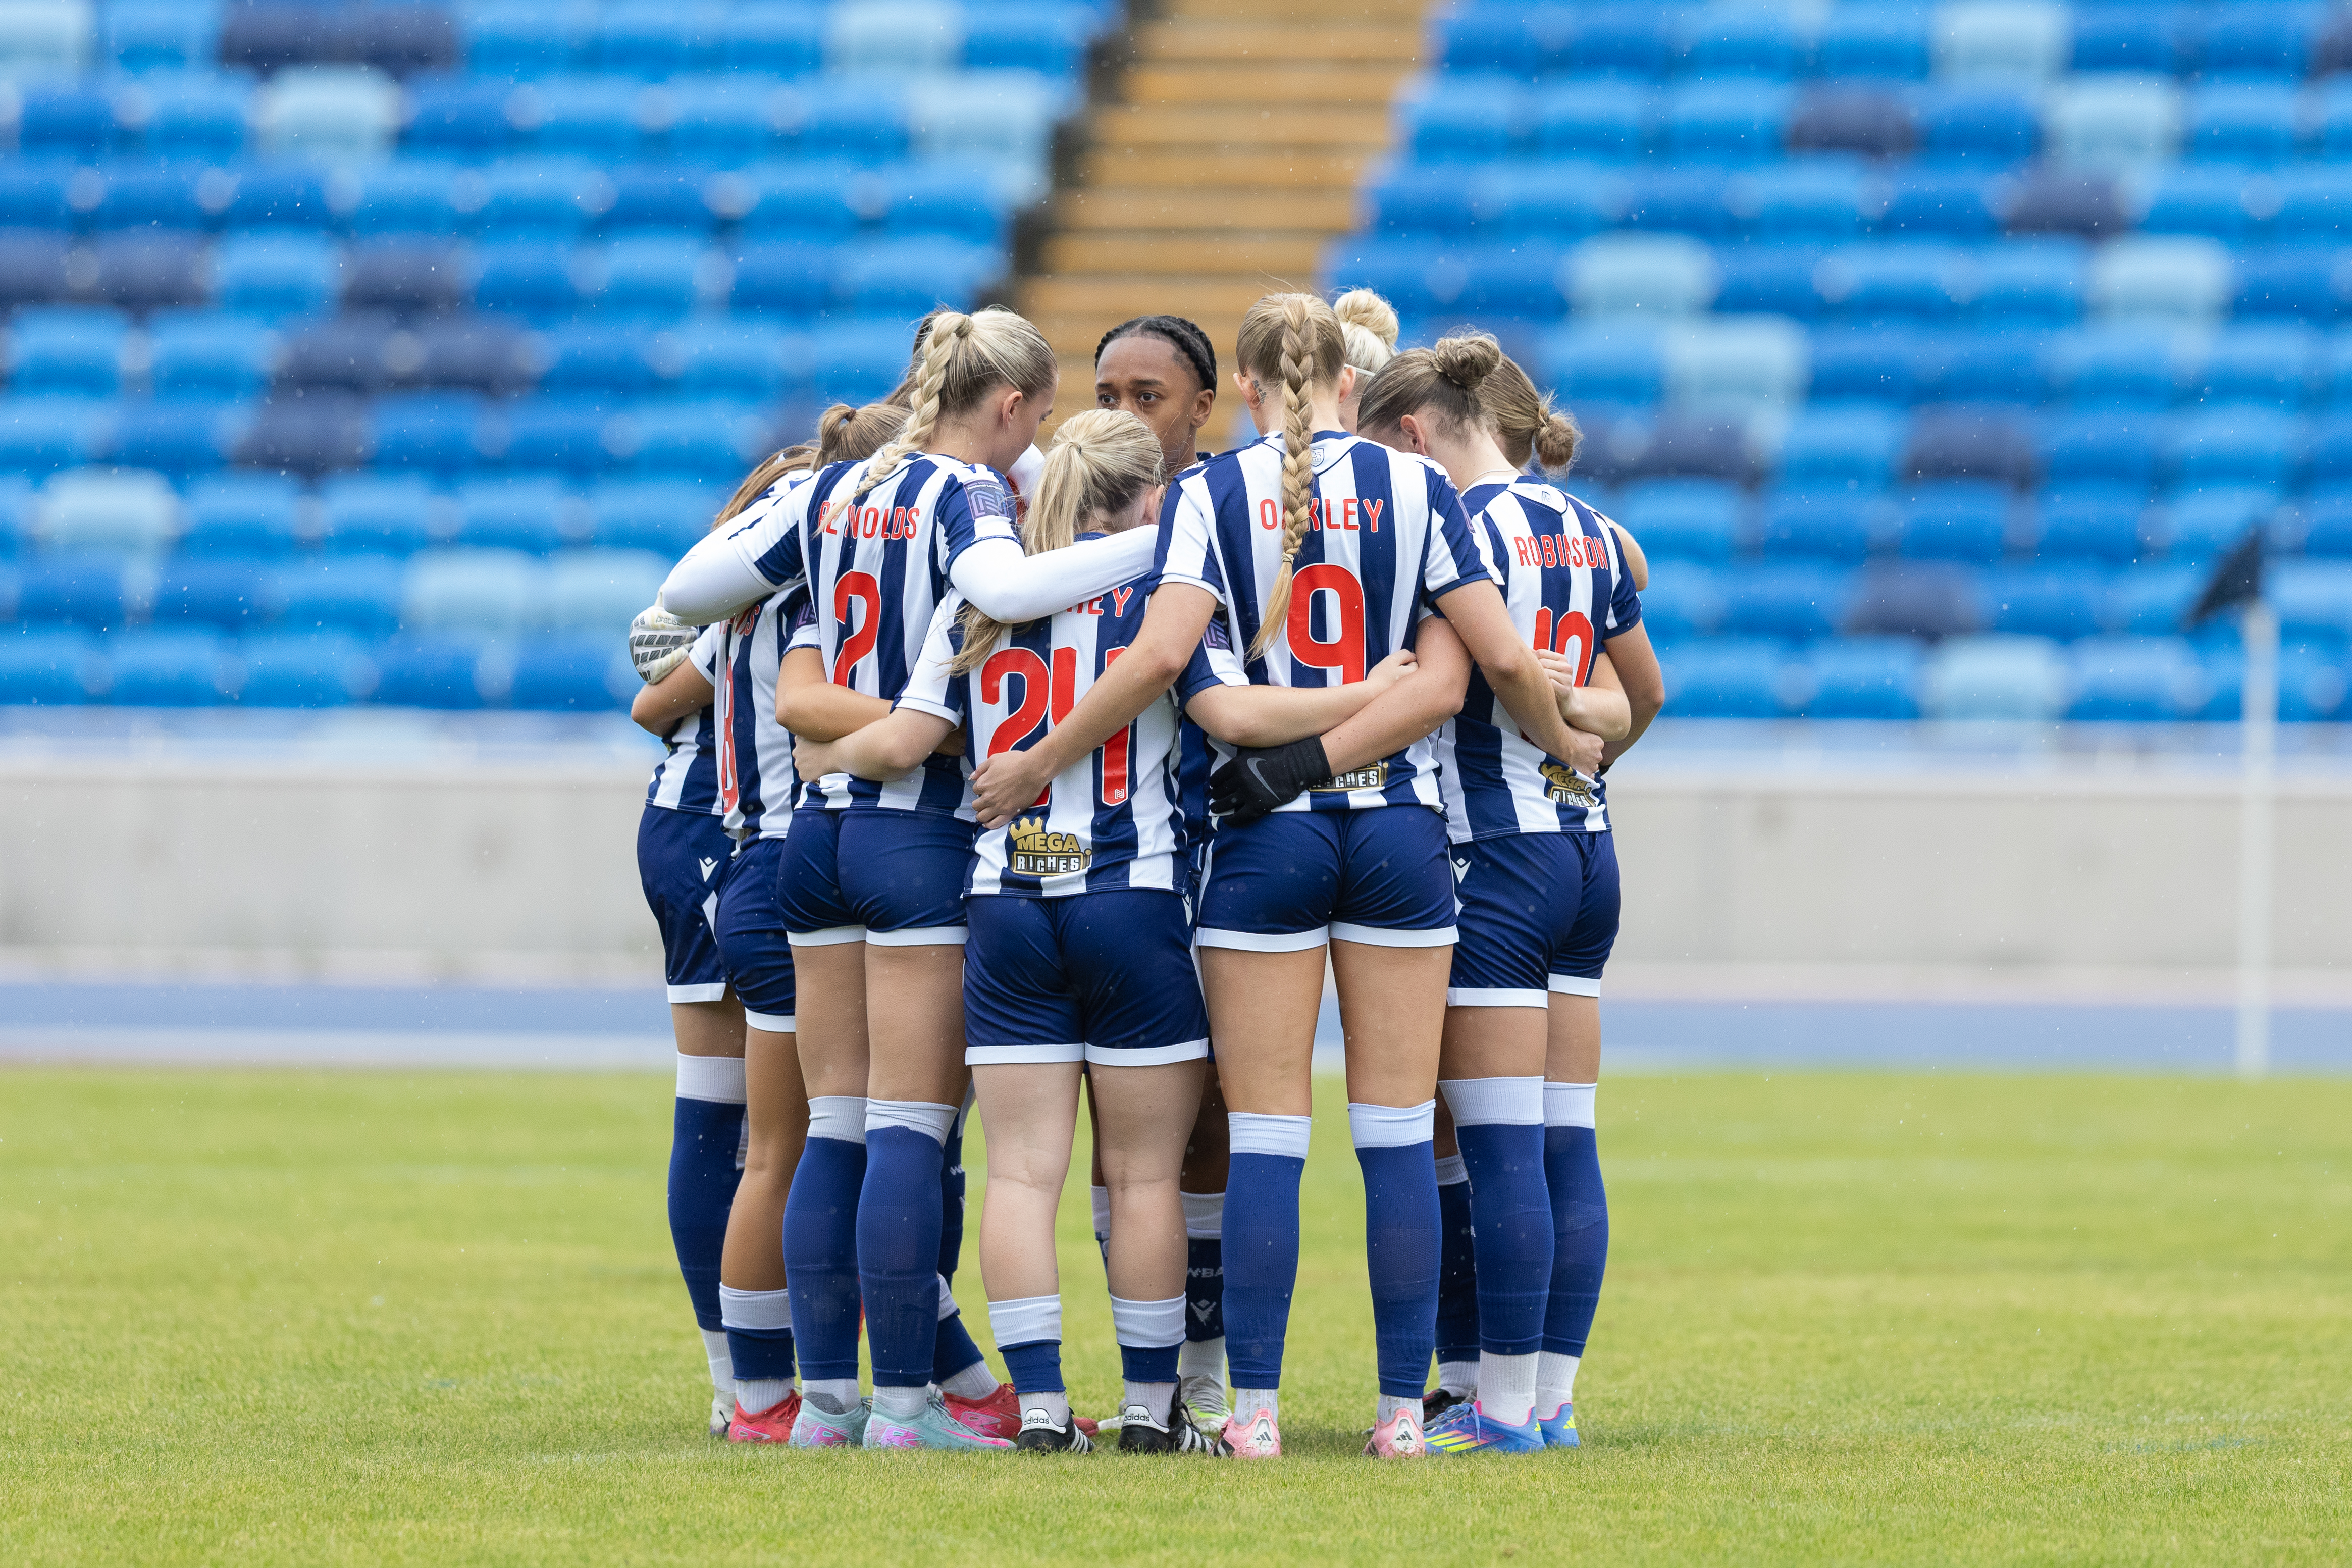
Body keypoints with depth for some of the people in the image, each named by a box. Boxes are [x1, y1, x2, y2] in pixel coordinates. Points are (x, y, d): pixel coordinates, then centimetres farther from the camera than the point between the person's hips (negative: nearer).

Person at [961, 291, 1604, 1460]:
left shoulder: (1210, 495, -3)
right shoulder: (1413, 489, 0)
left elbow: (1160, 658, -15)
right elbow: (1500, 661, -4)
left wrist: (1035, 766, -7)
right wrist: (1565, 742, 15)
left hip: (1265, 839, -1)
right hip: (1398, 834, 1)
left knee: (1264, 1135, 2)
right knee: (1398, 1133, 4)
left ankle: (1254, 1407, -1)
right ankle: (1403, 1408, 4)